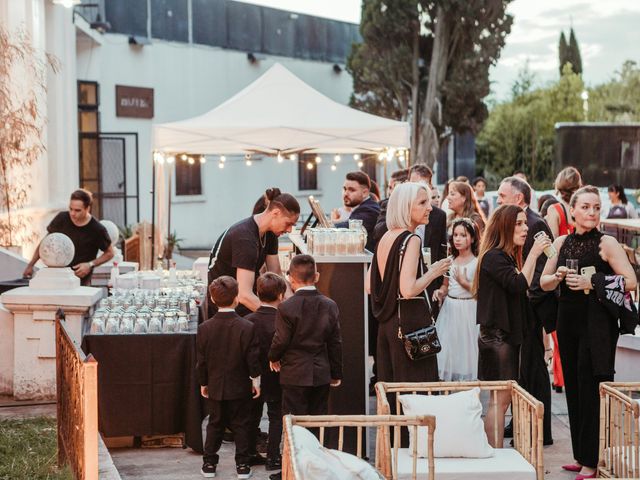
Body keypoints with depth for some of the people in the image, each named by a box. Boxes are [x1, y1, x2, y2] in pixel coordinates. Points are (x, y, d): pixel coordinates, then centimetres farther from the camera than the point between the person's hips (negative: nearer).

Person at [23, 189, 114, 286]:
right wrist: (30, 265, 8)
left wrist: (90, 265, -12)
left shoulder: (97, 229, -11)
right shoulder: (62, 219, -3)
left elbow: (109, 253, 3)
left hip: (81, 280, -2)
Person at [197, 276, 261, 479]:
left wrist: (203, 383, 12)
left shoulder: (204, 328, -8)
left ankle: (209, 464, 18)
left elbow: (201, 360, -1)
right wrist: (256, 381, 1)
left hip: (215, 386, 2)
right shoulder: (247, 327, -16)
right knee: (241, 425, 8)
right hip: (240, 387, -2)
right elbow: (253, 358, -12)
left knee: (215, 424, 14)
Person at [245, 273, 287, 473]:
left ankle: (250, 453, 28)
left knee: (253, 416, 19)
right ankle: (273, 457, 13)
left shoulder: (248, 321, -11)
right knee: (276, 417, 12)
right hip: (275, 380, -3)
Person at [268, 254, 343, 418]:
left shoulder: (286, 307, -13)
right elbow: (335, 342, 4)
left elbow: (281, 341, -11)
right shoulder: (330, 306, 0)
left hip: (295, 375, -4)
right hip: (322, 374, 4)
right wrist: (336, 374, 14)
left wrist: (273, 358, 11)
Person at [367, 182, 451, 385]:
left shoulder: (385, 237, 9)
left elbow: (369, 286, 13)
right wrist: (433, 273, -9)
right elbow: (408, 290, -24)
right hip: (409, 323, -9)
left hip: (387, 323, 9)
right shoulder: (411, 240, -15)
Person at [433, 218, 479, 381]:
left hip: (468, 310, -5)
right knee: (447, 349, 7)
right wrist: (440, 292, -1)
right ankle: (446, 381, 16)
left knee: (465, 350, -1)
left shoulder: (478, 262, -9)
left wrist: (465, 283, -21)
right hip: (449, 309, 5)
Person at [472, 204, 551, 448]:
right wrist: (533, 254, -19)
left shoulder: (508, 257, 16)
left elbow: (522, 287, 15)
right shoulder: (493, 257, -14)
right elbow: (519, 285, -24)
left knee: (503, 399, 10)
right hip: (497, 335, -10)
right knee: (500, 398, -8)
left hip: (508, 334, 10)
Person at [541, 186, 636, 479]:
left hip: (597, 321, -5)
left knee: (591, 390, -6)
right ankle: (581, 456, 20)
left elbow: (630, 281, -13)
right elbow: (544, 283, 13)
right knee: (573, 389, 10)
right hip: (568, 320, 6)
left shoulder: (606, 243, -6)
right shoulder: (561, 243, 9)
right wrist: (558, 276, -8)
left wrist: (592, 283, -19)